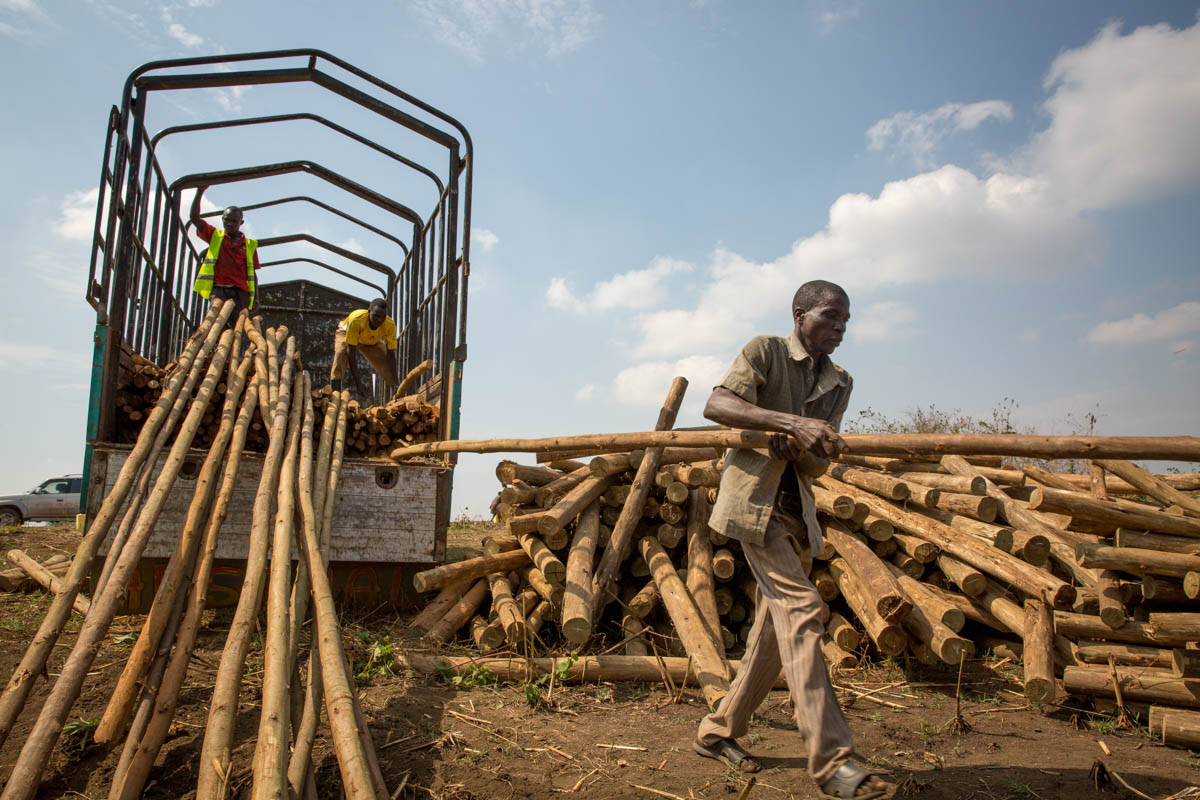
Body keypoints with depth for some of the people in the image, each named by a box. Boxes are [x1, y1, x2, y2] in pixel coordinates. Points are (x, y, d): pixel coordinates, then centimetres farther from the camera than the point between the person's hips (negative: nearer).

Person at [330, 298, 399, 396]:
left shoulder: (390, 325, -35)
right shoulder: (356, 320, -44)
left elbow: (391, 355, -29)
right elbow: (351, 353, -40)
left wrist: (395, 384, -38)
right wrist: (358, 383, -45)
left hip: (373, 341, 3)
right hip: (346, 334, -3)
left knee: (388, 364, -11)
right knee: (341, 353, -33)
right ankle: (335, 393, -33)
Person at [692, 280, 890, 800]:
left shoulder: (838, 383, 13)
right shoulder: (765, 351, -3)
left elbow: (818, 464, 6)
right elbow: (717, 406, -19)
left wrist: (798, 449, -18)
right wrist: (793, 422, -27)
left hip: (797, 507, 7)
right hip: (754, 497, -7)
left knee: (776, 627, 8)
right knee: (801, 608, -17)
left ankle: (717, 732, 23)